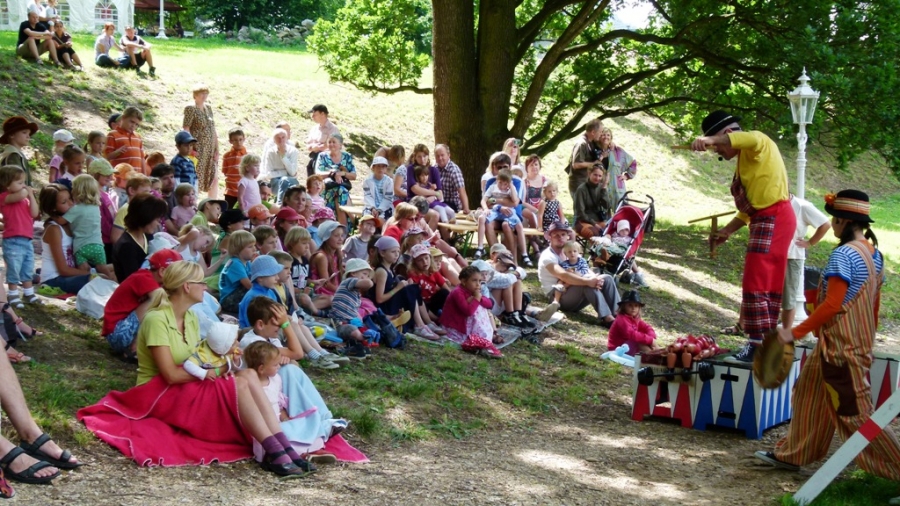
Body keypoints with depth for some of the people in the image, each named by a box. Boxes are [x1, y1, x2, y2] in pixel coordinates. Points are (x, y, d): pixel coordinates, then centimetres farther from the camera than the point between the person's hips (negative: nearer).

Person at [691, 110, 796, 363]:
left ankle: (757, 345, -14)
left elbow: (751, 138, -35)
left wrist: (710, 140, -46)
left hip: (773, 218, -10)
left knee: (755, 284, -13)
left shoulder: (759, 144, -8)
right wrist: (727, 230, 19)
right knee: (768, 287, 13)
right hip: (765, 220, 10)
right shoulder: (743, 160, 19)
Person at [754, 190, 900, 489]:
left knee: (854, 413, -3)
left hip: (841, 346, -10)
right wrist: (867, 338, 24)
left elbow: (832, 304, -23)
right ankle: (792, 454, 32)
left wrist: (796, 332, -18)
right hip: (858, 342, 10)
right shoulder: (874, 254, 7)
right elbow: (874, 303, 14)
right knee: (810, 393, 20)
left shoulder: (844, 255, -20)